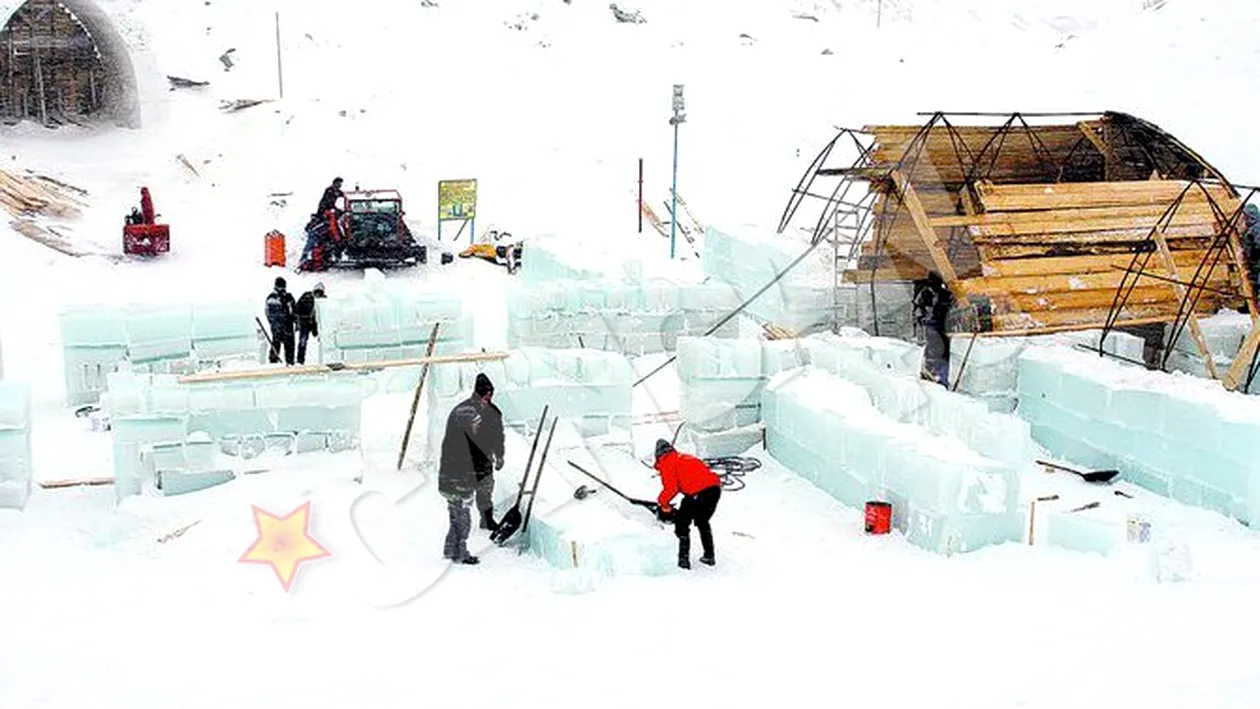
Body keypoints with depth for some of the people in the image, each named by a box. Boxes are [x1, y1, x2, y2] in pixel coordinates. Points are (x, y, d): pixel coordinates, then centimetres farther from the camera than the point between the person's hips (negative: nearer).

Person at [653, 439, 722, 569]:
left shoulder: (666, 462, 8)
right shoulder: (685, 458, 31)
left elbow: (671, 487, -4)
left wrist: (662, 502, 12)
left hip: (698, 493, -8)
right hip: (715, 488, 8)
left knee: (682, 524, 10)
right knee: (702, 522, 29)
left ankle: (684, 560, 4)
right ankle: (709, 556, 32)